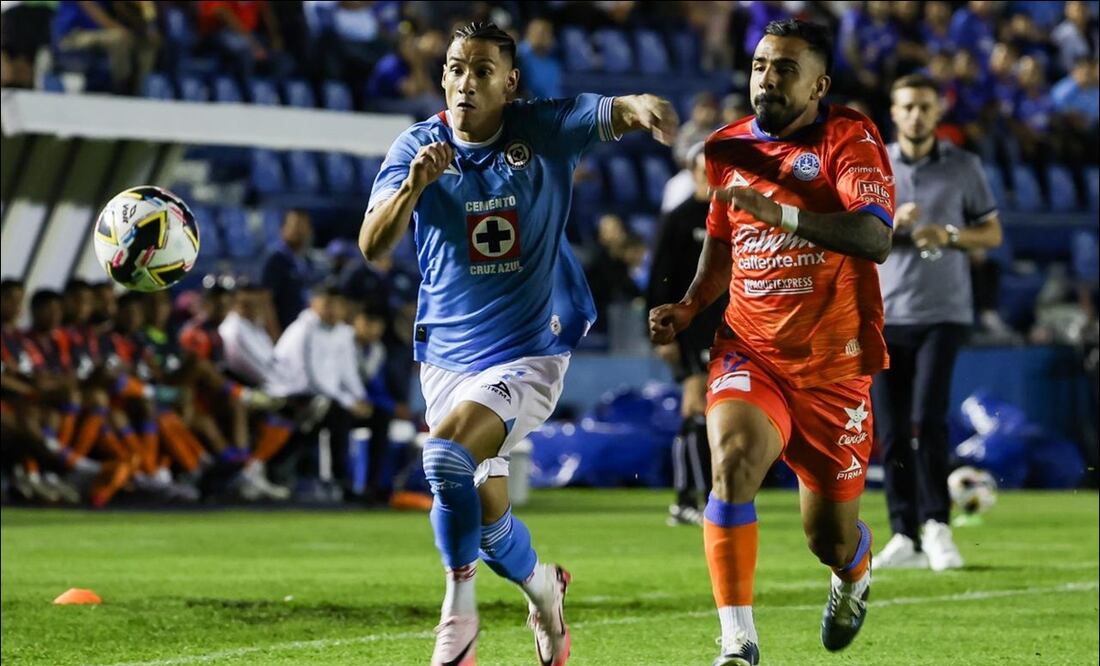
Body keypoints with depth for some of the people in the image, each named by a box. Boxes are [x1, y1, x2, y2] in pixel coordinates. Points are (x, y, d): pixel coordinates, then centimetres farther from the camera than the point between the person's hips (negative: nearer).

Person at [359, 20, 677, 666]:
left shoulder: (545, 130, -7)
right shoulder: (417, 147, -3)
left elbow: (610, 113, -26)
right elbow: (372, 246, -14)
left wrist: (641, 107, -50)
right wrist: (413, 186, -32)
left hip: (529, 351, -4)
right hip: (447, 353, 4)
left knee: (447, 448, -27)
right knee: (484, 509, 8)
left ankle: (459, 613, -9)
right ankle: (541, 586, 39)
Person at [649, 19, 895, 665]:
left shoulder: (849, 138, -10)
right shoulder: (729, 148, 6)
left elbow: (876, 239, -27)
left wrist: (780, 213, -38)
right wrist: (688, 307, 6)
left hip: (834, 363, -2)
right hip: (750, 351, 2)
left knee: (830, 535, 8)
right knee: (733, 458, -29)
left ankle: (855, 577, 49)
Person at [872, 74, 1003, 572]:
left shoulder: (963, 167, 5)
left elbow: (992, 233, 8)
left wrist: (949, 236, -11)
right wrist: (892, 224, -12)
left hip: (942, 312, -2)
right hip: (884, 312, 2)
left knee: (928, 417, -16)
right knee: (890, 429, 1)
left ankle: (936, 526, -4)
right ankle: (905, 536, 6)